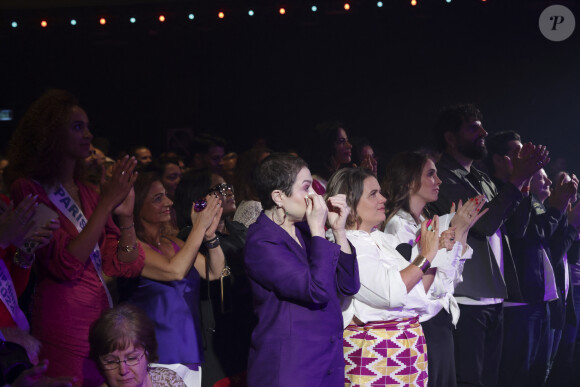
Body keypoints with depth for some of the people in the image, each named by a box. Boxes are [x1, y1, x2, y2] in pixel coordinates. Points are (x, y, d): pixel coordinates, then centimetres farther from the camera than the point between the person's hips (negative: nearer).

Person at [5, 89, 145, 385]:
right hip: (62, 328, -6)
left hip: (102, 322, 6)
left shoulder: (86, 194, 14)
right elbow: (66, 266, -18)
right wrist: (106, 204, -18)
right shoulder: (28, 189, -6)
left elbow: (126, 266, 8)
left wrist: (126, 214, -8)